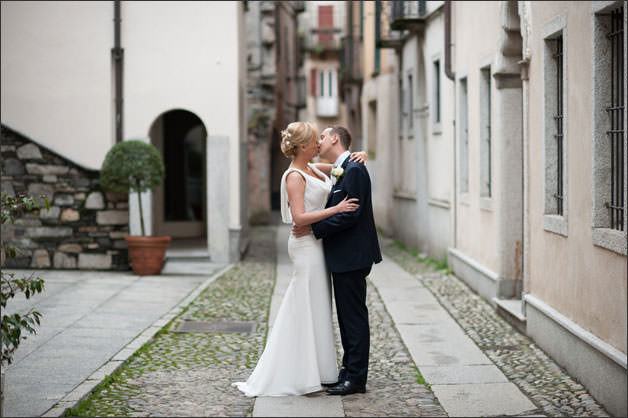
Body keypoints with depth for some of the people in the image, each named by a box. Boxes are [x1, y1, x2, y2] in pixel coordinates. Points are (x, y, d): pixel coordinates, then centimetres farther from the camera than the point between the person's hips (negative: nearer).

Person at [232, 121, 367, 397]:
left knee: (315, 309, 13)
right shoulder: (294, 176, -14)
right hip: (306, 245, -9)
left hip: (316, 245, 9)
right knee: (306, 311, -4)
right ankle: (300, 376, 3)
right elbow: (300, 217, -23)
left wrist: (360, 155, 0)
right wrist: (336, 209, -24)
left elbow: (346, 163, 22)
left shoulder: (314, 169, 11)